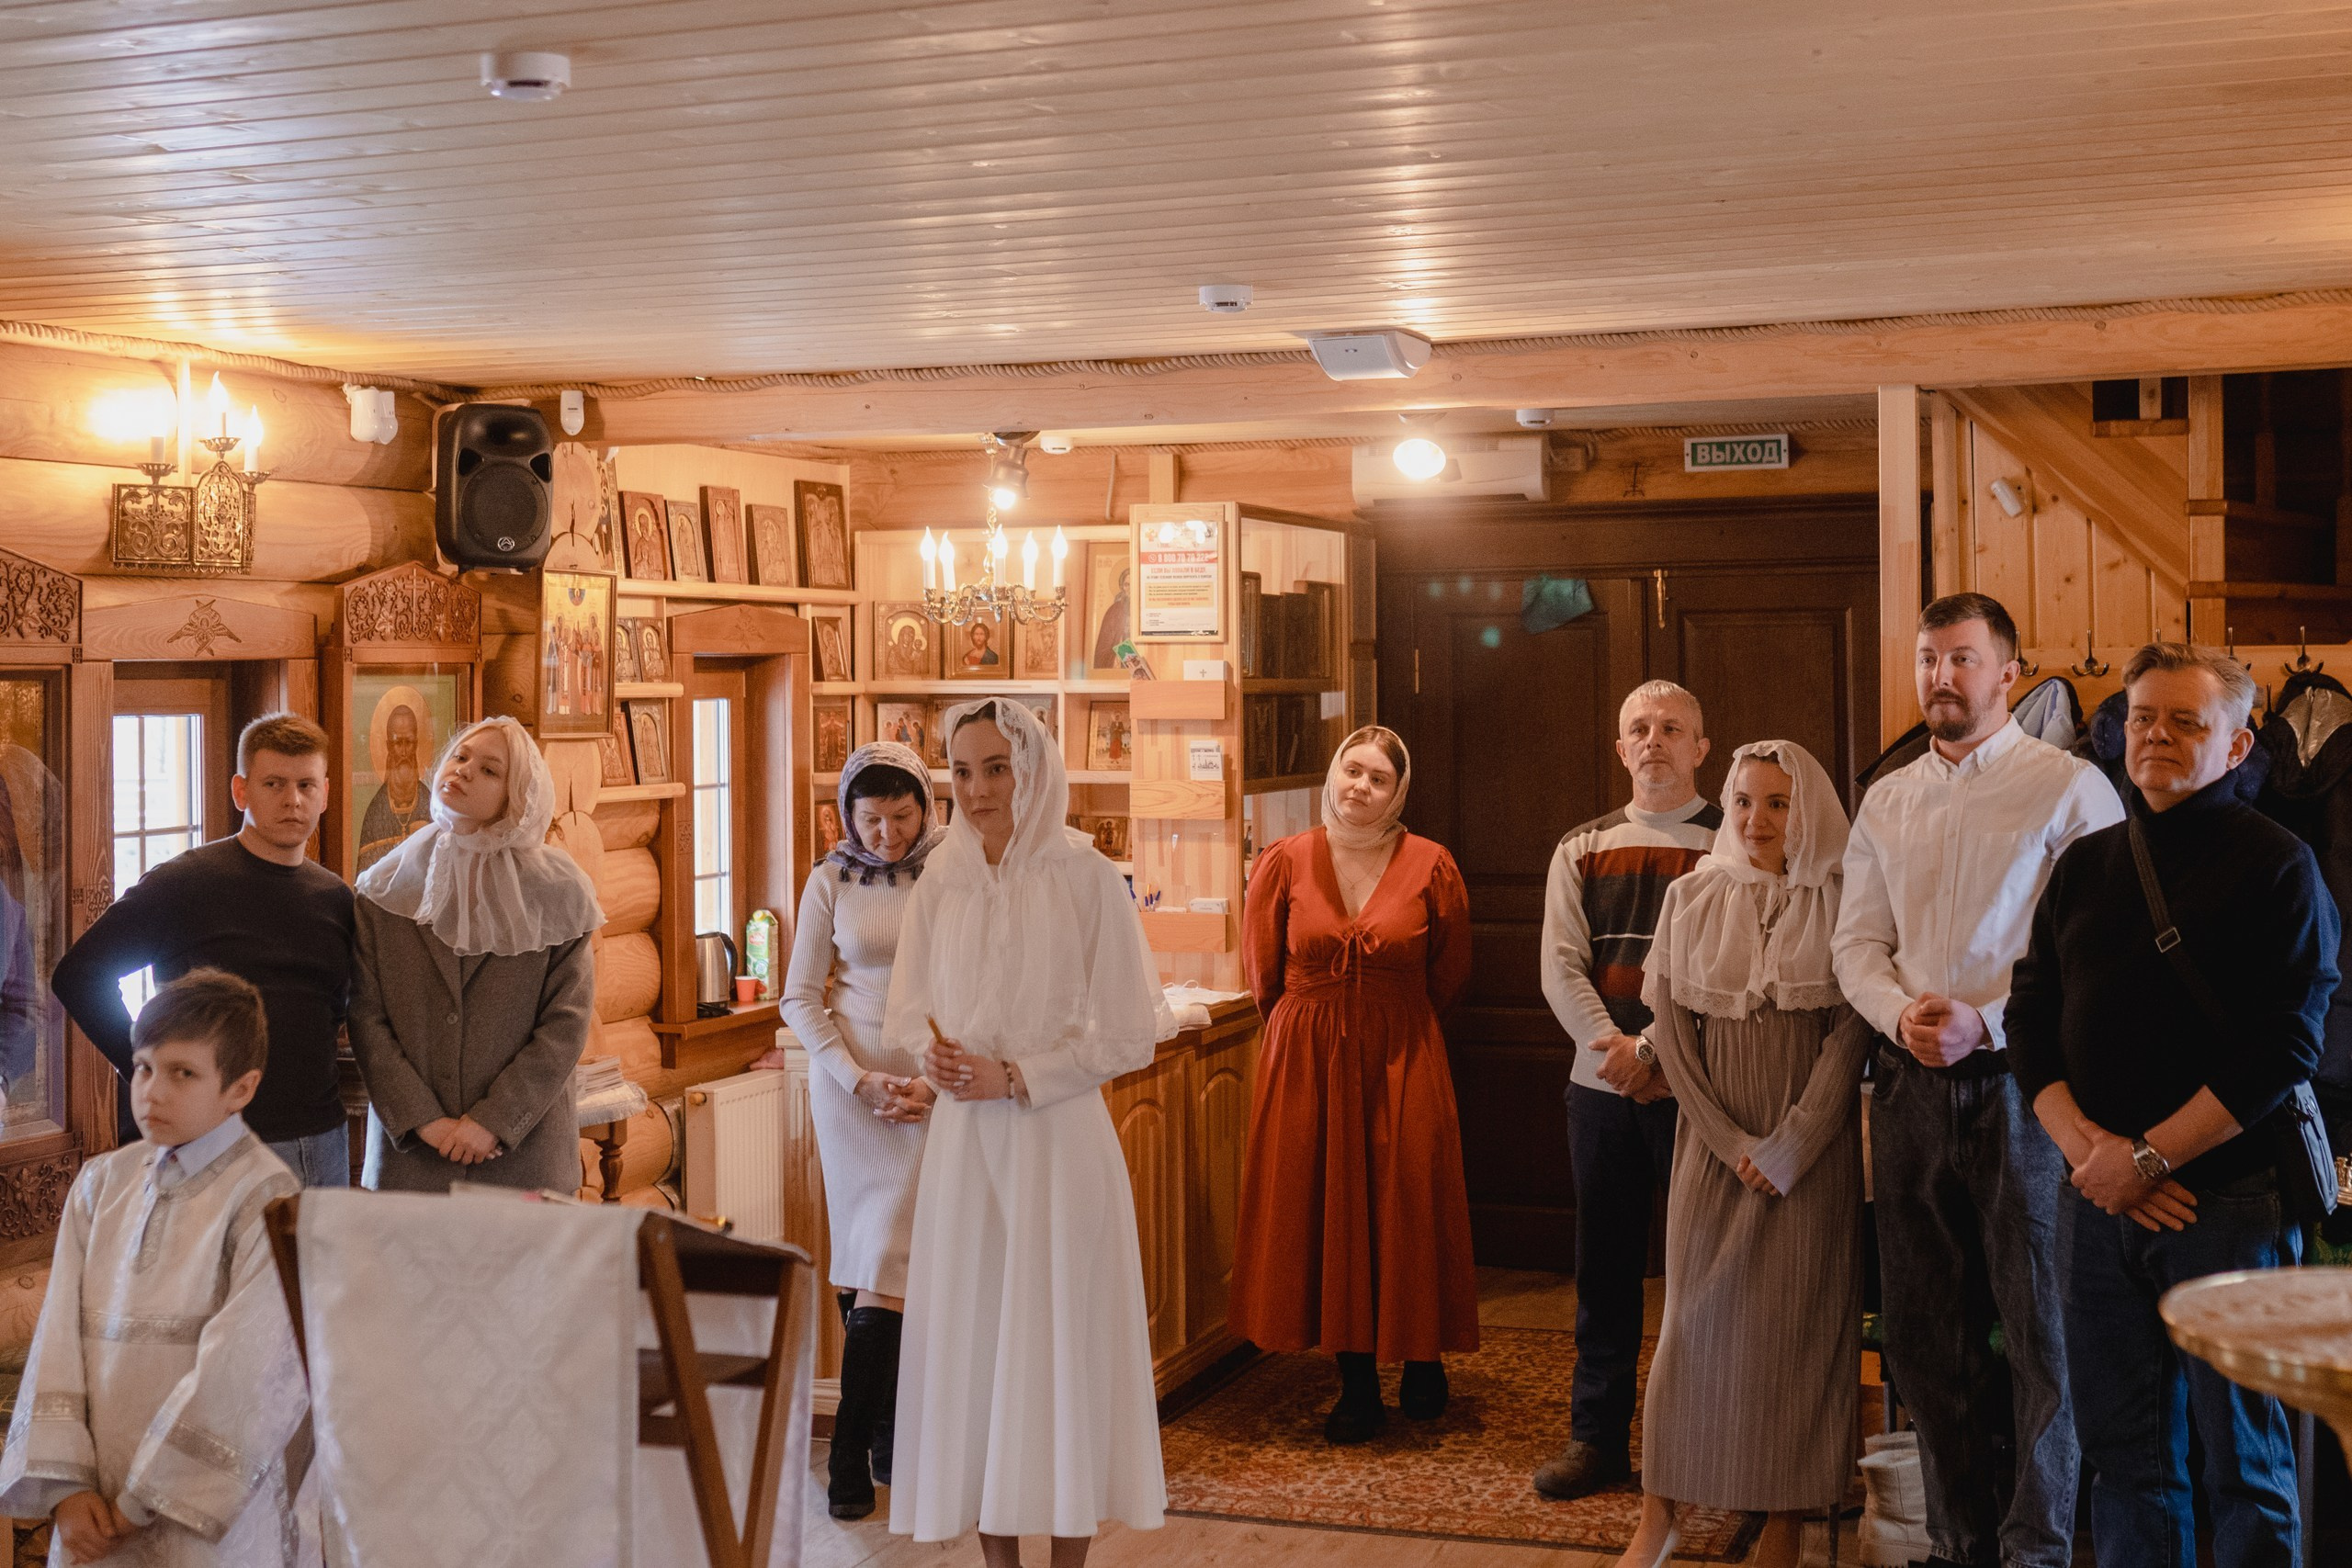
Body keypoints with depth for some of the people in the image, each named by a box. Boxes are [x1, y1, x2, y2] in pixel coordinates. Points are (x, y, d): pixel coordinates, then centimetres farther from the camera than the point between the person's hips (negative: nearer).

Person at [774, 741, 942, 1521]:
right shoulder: (832, 882, 1)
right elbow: (800, 998, 2)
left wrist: (935, 1083, -13)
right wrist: (859, 1080, -10)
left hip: (934, 1089, -2)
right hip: (849, 1083, 2)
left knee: (889, 1261, -4)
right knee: (863, 1256, 6)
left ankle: (852, 1454, 4)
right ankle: (889, 1433, 18)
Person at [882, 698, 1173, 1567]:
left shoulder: (1086, 878, -5)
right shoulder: (940, 884, 7)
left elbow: (1128, 1035, -6)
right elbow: (906, 1017, 13)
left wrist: (1014, 1077, -12)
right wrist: (941, 1056, -9)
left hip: (1058, 1137, -4)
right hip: (964, 1143, 4)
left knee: (1060, 1342, 0)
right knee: (972, 1337, 5)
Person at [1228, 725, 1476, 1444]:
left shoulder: (1430, 866, -4)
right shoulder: (1285, 863, -2)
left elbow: (1449, 974, 8)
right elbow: (1263, 970, 10)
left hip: (1402, 1060, -1)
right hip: (1305, 1057, 1)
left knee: (1408, 1209, 3)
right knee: (1325, 1208, 3)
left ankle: (1423, 1361, 22)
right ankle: (1358, 1384, 13)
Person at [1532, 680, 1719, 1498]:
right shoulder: (1582, 849, 12)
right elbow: (1561, 968, 3)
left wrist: (1659, 1053, -15)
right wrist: (1614, 1047, -12)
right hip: (1602, 1090, 3)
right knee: (1605, 1263, 8)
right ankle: (1597, 1435, 17)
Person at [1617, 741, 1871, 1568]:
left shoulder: (1839, 901, -1)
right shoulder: (1691, 897, 5)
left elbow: (1851, 1033, -5)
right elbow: (1671, 1026, 2)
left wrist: (1790, 1147, -11)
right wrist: (1730, 1140, -7)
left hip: (1811, 1145, -1)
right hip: (1715, 1137, 2)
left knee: (1800, 1322, 1)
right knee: (1698, 1315, 3)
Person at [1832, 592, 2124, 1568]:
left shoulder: (2071, 789, -3)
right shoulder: (1885, 803, 15)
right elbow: (1857, 941, 13)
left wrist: (1985, 1022, -18)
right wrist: (1901, 1012, -7)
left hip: (2022, 1080, -5)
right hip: (1912, 1085, 5)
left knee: (2043, 1330, -1)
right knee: (1926, 1332, 10)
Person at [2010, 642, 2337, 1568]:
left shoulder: (2274, 865, -3)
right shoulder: (2085, 866, 13)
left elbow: (2283, 1048, -12)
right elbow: (2029, 1017, 10)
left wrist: (2148, 1157, -15)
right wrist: (2083, 1143, -7)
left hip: (2227, 1197, -5)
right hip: (2098, 1203, 5)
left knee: (2243, 1460, 1)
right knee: (2122, 1451, 10)